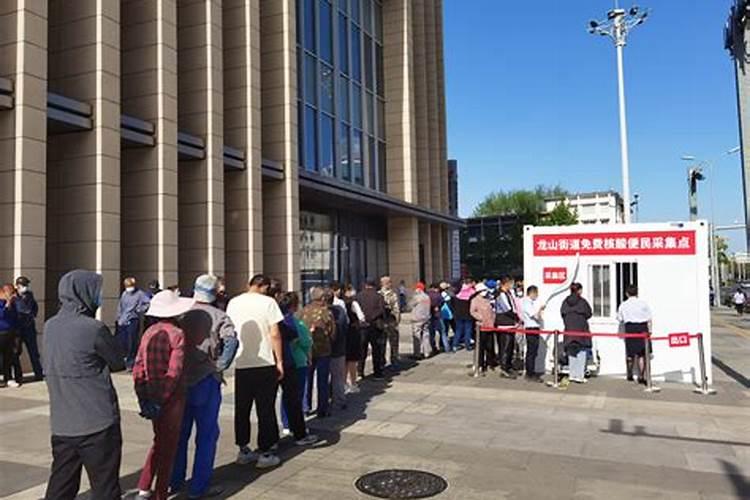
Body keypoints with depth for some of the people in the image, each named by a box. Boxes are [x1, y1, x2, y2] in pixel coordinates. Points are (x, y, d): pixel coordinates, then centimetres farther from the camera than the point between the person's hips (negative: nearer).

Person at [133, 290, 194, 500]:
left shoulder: (148, 333, 2)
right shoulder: (177, 334, -14)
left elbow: (138, 367, 0)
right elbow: (174, 371, -20)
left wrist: (143, 397, 1)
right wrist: (161, 400, -15)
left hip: (152, 397, 6)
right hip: (171, 398, -5)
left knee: (159, 441, 24)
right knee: (168, 446, 10)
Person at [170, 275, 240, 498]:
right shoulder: (218, 316, -8)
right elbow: (231, 341, -24)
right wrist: (220, 366, -13)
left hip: (181, 380, 4)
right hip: (206, 381, -4)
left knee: (180, 432, 18)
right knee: (206, 435, 6)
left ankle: (174, 481, 28)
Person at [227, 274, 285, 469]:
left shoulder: (233, 303, 5)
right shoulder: (267, 302, -9)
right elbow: (274, 334, -13)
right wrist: (280, 361, -6)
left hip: (241, 363, 4)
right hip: (265, 363, -4)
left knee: (242, 409, 14)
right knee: (266, 409, 4)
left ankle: (243, 450, 22)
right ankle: (264, 454, 9)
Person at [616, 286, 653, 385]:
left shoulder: (623, 305, 5)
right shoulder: (643, 303, 2)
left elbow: (620, 319, 11)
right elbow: (649, 319, 2)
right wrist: (649, 330, 8)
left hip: (629, 328, 1)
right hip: (642, 328, -1)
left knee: (630, 353, 12)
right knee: (642, 354, 3)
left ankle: (630, 375, 22)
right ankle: (641, 377, 2)